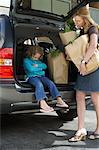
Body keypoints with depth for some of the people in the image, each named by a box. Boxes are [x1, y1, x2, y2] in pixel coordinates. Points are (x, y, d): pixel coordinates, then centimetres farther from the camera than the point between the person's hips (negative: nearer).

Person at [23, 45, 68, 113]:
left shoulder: (38, 61, 26)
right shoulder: (26, 60, 5)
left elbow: (45, 66, 12)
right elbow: (31, 69, -11)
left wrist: (38, 65, -3)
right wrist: (40, 68, 2)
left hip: (41, 76, 6)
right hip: (32, 77, -6)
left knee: (51, 83, -22)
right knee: (39, 84, -37)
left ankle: (59, 100, -31)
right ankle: (42, 103, -53)